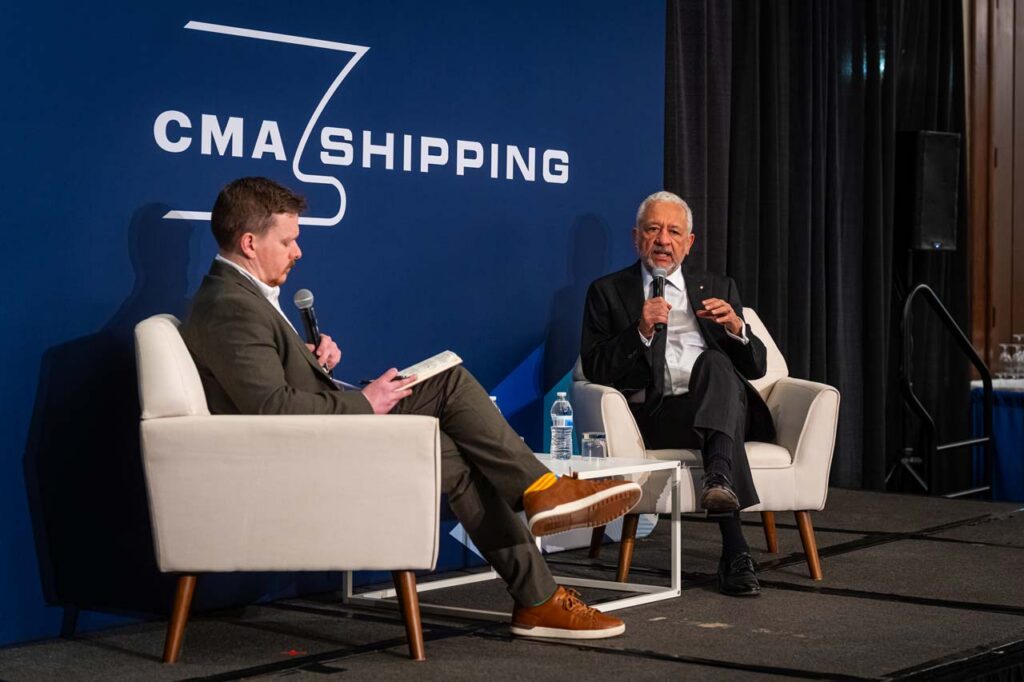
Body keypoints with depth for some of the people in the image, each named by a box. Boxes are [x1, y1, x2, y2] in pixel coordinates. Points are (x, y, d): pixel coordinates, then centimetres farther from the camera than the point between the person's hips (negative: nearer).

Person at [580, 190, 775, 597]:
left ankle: (719, 480, -53)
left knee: (713, 360, -33)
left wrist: (736, 327, -7)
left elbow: (755, 367, 15)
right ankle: (735, 551, -45)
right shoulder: (608, 292, 16)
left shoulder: (718, 288, 24)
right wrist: (641, 331, -13)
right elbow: (595, 371, 3)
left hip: (722, 401, 2)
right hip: (655, 414, -2)